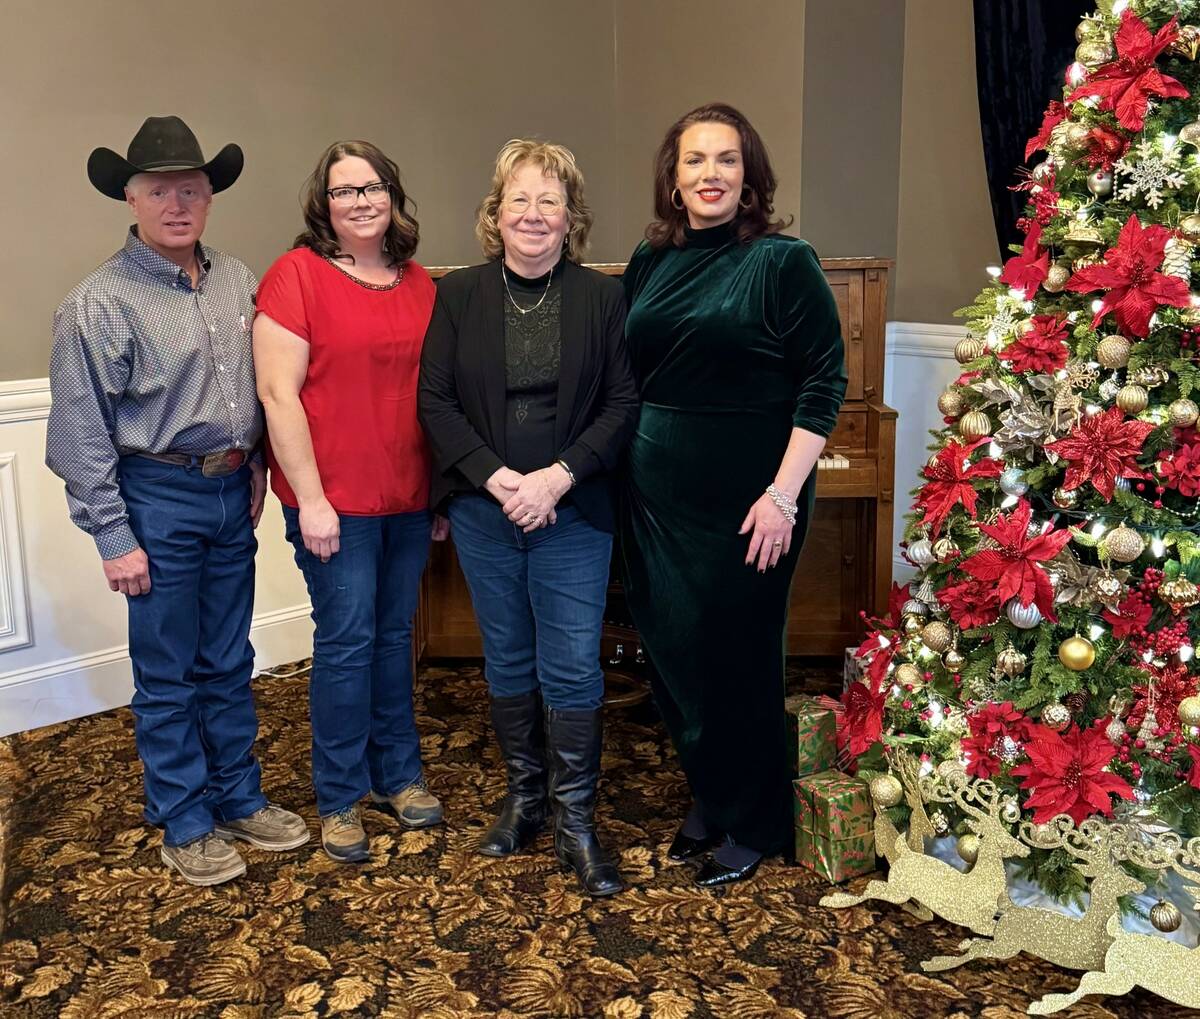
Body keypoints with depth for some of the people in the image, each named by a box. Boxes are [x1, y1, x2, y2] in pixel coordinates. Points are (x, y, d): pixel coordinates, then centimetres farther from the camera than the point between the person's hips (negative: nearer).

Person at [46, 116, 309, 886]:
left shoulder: (237, 282, 4)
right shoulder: (101, 303, -12)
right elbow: (80, 435, -11)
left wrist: (256, 466, 9)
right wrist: (114, 538, -12)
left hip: (232, 493, 5)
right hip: (159, 498, -5)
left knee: (230, 663, 16)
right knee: (168, 672, 7)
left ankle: (240, 799, 31)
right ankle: (185, 824, 22)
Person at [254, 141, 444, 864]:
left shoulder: (421, 285, 9)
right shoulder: (297, 275, -7)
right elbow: (279, 394, -11)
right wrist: (311, 499, -14)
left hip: (409, 498, 5)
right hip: (335, 500, -5)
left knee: (395, 634, 14)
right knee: (346, 639, 1)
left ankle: (399, 774, 30)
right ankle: (341, 798, 18)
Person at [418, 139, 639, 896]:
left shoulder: (601, 298, 0)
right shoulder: (460, 297, 3)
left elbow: (623, 404, -4)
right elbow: (436, 402, -1)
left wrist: (559, 476, -15)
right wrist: (497, 477, -13)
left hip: (572, 513, -2)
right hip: (483, 511, 2)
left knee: (572, 668, 0)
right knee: (508, 661, 13)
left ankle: (577, 821, 15)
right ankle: (524, 798, 30)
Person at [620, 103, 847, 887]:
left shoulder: (783, 262, -7)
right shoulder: (650, 264, 9)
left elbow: (824, 385, -10)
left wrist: (784, 494, -17)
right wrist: (623, 479, 9)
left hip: (746, 498, -5)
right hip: (657, 492, 6)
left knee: (739, 658, 5)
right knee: (672, 651, 13)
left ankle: (754, 825, 25)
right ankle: (708, 800, 34)